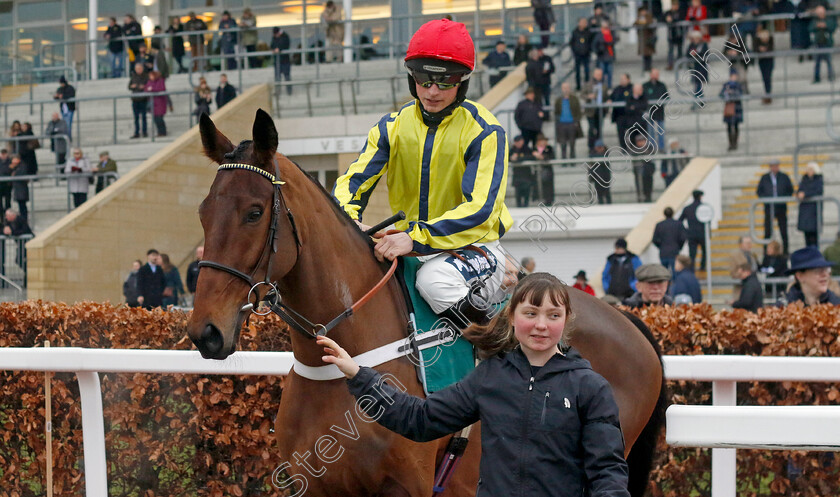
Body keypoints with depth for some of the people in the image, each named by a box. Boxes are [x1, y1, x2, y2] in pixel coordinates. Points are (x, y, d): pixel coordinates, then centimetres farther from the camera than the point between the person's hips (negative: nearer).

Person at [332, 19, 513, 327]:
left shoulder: (484, 131, -12)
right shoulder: (392, 127, 4)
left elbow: (480, 208, -22)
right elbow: (352, 181, 1)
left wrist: (415, 238, -35)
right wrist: (348, 221, -24)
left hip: (474, 247, -5)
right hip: (409, 247, 5)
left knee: (434, 278, -37)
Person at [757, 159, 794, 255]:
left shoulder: (784, 177, 7)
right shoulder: (765, 178, 7)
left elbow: (790, 190, 11)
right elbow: (759, 191, 9)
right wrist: (765, 198, -8)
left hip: (781, 206, 0)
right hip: (769, 207, 0)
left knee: (784, 231, 1)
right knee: (768, 231, -2)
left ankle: (785, 251, 7)